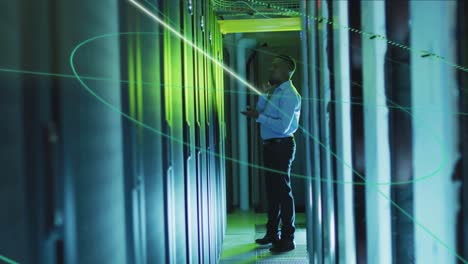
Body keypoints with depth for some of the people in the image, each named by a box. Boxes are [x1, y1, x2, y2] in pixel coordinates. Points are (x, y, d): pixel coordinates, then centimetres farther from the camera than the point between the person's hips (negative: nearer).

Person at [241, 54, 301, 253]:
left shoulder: (289, 94, -15)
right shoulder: (274, 91, 13)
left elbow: (283, 126, -23)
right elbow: (261, 110, 16)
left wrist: (259, 117, -19)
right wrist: (265, 93, 6)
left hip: (282, 145, -9)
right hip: (270, 145, 9)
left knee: (283, 190, -4)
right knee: (272, 189, 17)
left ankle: (287, 239, 4)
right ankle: (272, 233, 29)